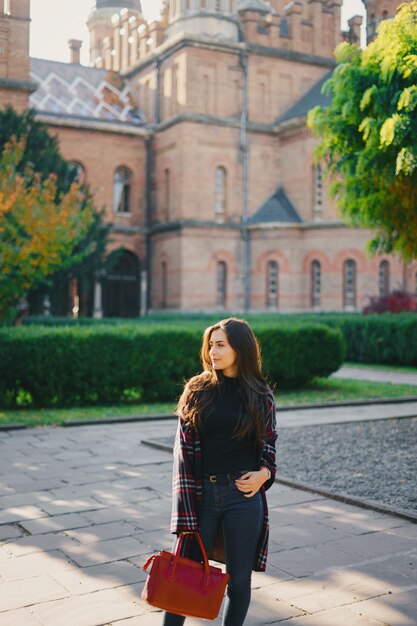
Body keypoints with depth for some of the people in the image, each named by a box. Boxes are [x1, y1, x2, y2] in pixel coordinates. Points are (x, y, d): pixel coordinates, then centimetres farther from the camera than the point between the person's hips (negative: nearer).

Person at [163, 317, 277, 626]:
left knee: (239, 577, 8)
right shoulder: (197, 390, 2)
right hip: (202, 494, 1)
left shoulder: (260, 396, 2)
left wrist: (264, 473, -10)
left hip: (243, 495, 0)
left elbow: (268, 447, 12)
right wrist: (184, 507, -5)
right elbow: (184, 448, 0)